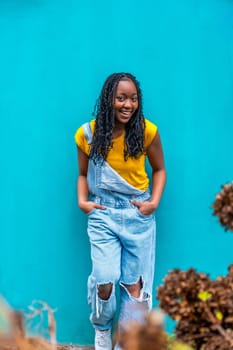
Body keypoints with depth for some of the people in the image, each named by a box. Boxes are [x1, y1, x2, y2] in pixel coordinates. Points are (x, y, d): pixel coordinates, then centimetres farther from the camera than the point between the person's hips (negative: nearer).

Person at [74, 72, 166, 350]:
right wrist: (82, 201, -7)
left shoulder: (147, 131, -9)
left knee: (135, 284, 6)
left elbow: (159, 170, 6)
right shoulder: (87, 134, -6)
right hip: (102, 215, 0)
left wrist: (154, 202, -7)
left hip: (139, 215, 0)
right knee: (104, 282, -8)